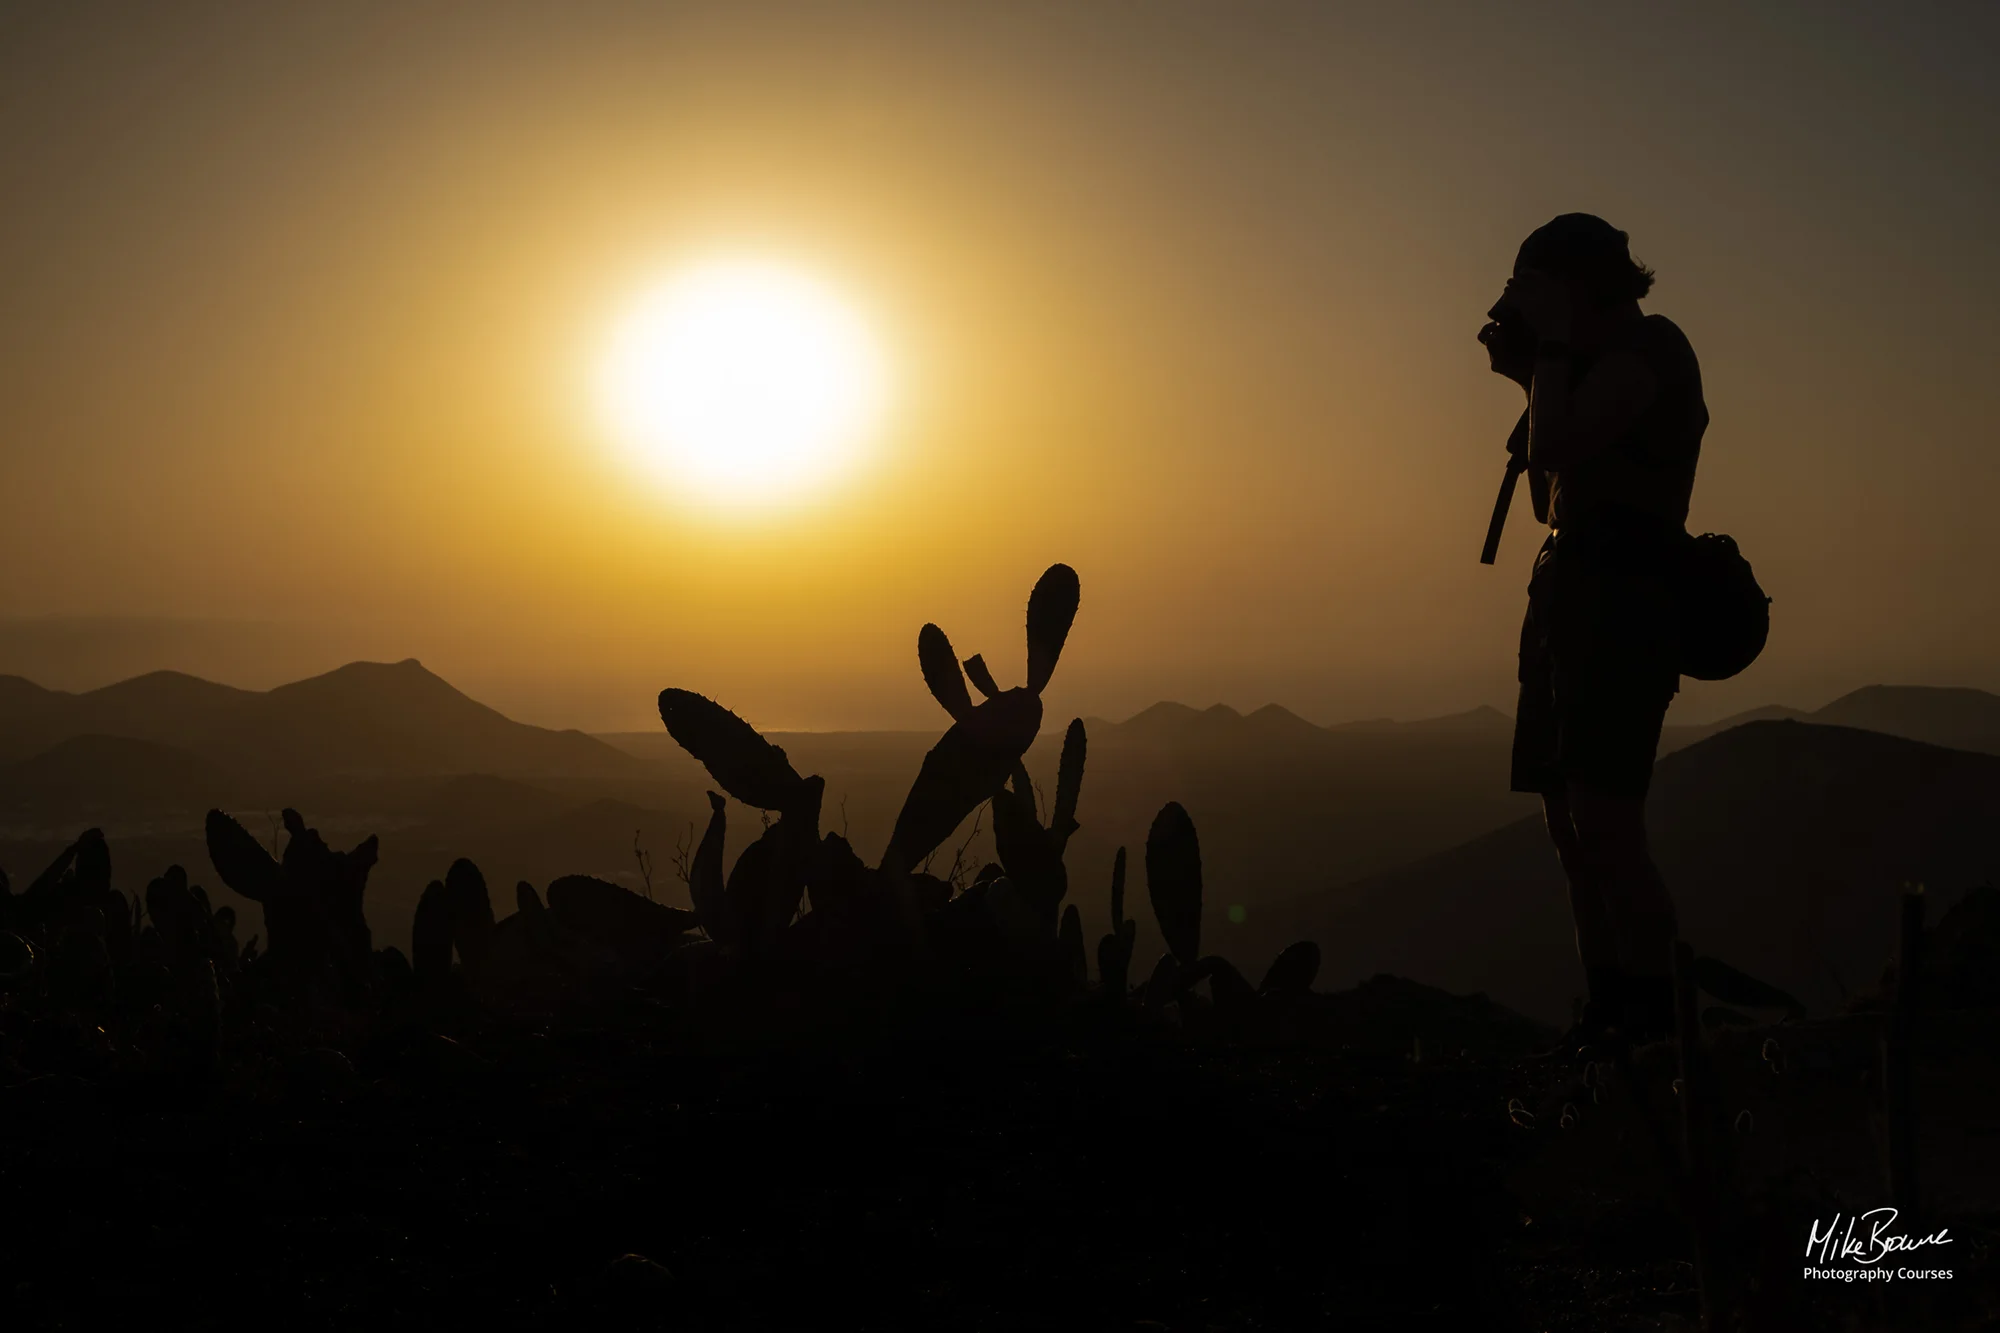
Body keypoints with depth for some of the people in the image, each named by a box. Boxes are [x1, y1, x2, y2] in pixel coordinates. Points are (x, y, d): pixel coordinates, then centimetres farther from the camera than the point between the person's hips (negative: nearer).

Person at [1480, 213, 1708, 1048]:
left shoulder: (1648, 346, -7)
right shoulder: (1601, 364, 21)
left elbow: (1553, 449, -18)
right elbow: (1549, 495, 25)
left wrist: (1553, 346, -5)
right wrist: (1531, 376, 17)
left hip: (1622, 596, -10)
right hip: (1566, 589, 10)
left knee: (1601, 825, -17)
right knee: (1569, 829, 6)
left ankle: (1656, 1024, -15)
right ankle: (1606, 1018, 8)